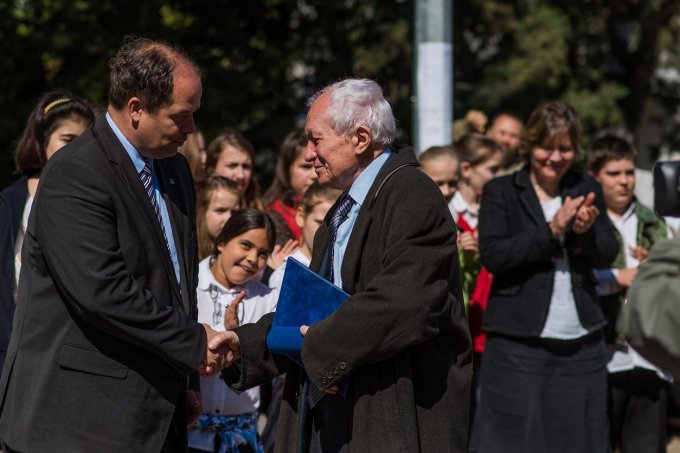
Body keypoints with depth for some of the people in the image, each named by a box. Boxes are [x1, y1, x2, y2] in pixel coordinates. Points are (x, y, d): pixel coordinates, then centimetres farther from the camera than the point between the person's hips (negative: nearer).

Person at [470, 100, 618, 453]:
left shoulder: (586, 189, 12)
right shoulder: (500, 192, 0)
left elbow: (608, 255, 6)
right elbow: (492, 255, -12)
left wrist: (586, 230, -16)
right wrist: (551, 230, -19)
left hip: (581, 345, 4)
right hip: (518, 346, -4)